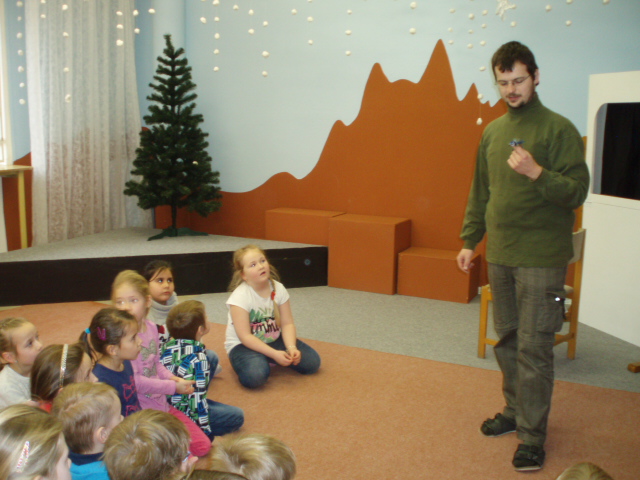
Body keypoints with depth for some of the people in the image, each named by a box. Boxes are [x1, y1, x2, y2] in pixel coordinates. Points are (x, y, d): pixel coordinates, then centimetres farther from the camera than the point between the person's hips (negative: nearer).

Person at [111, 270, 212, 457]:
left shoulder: (151, 327, 1)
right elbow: (135, 381, -20)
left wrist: (172, 378, -6)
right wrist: (173, 386, -14)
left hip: (162, 405, 7)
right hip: (139, 411, -7)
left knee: (203, 446, 8)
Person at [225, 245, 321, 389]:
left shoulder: (278, 289, -8)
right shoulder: (240, 297, -22)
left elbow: (287, 323, -7)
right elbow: (245, 336, -24)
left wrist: (291, 348, -25)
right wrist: (274, 354, -30)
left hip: (274, 340, 6)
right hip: (243, 345, -5)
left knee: (312, 362, -7)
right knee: (256, 376, -36)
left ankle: (266, 361, 11)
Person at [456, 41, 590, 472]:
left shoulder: (558, 129, -6)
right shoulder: (492, 131, 12)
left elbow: (578, 191, -11)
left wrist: (536, 172, -25)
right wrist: (470, 240, 14)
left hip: (541, 258, -6)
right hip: (500, 255, 6)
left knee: (534, 347, -3)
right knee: (507, 340, 14)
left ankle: (533, 435, 7)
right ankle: (516, 411, 30)